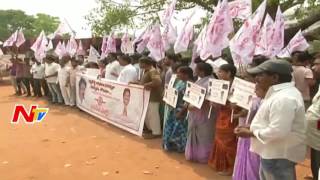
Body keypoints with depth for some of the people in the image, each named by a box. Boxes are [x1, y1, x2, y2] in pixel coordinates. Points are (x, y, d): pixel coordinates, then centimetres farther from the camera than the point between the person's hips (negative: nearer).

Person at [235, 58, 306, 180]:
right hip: (273, 152, 11)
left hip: (279, 155, -11)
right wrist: (251, 127, 5)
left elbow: (278, 131, -32)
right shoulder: (280, 93, 9)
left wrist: (250, 133, -20)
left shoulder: (284, 98, -27)